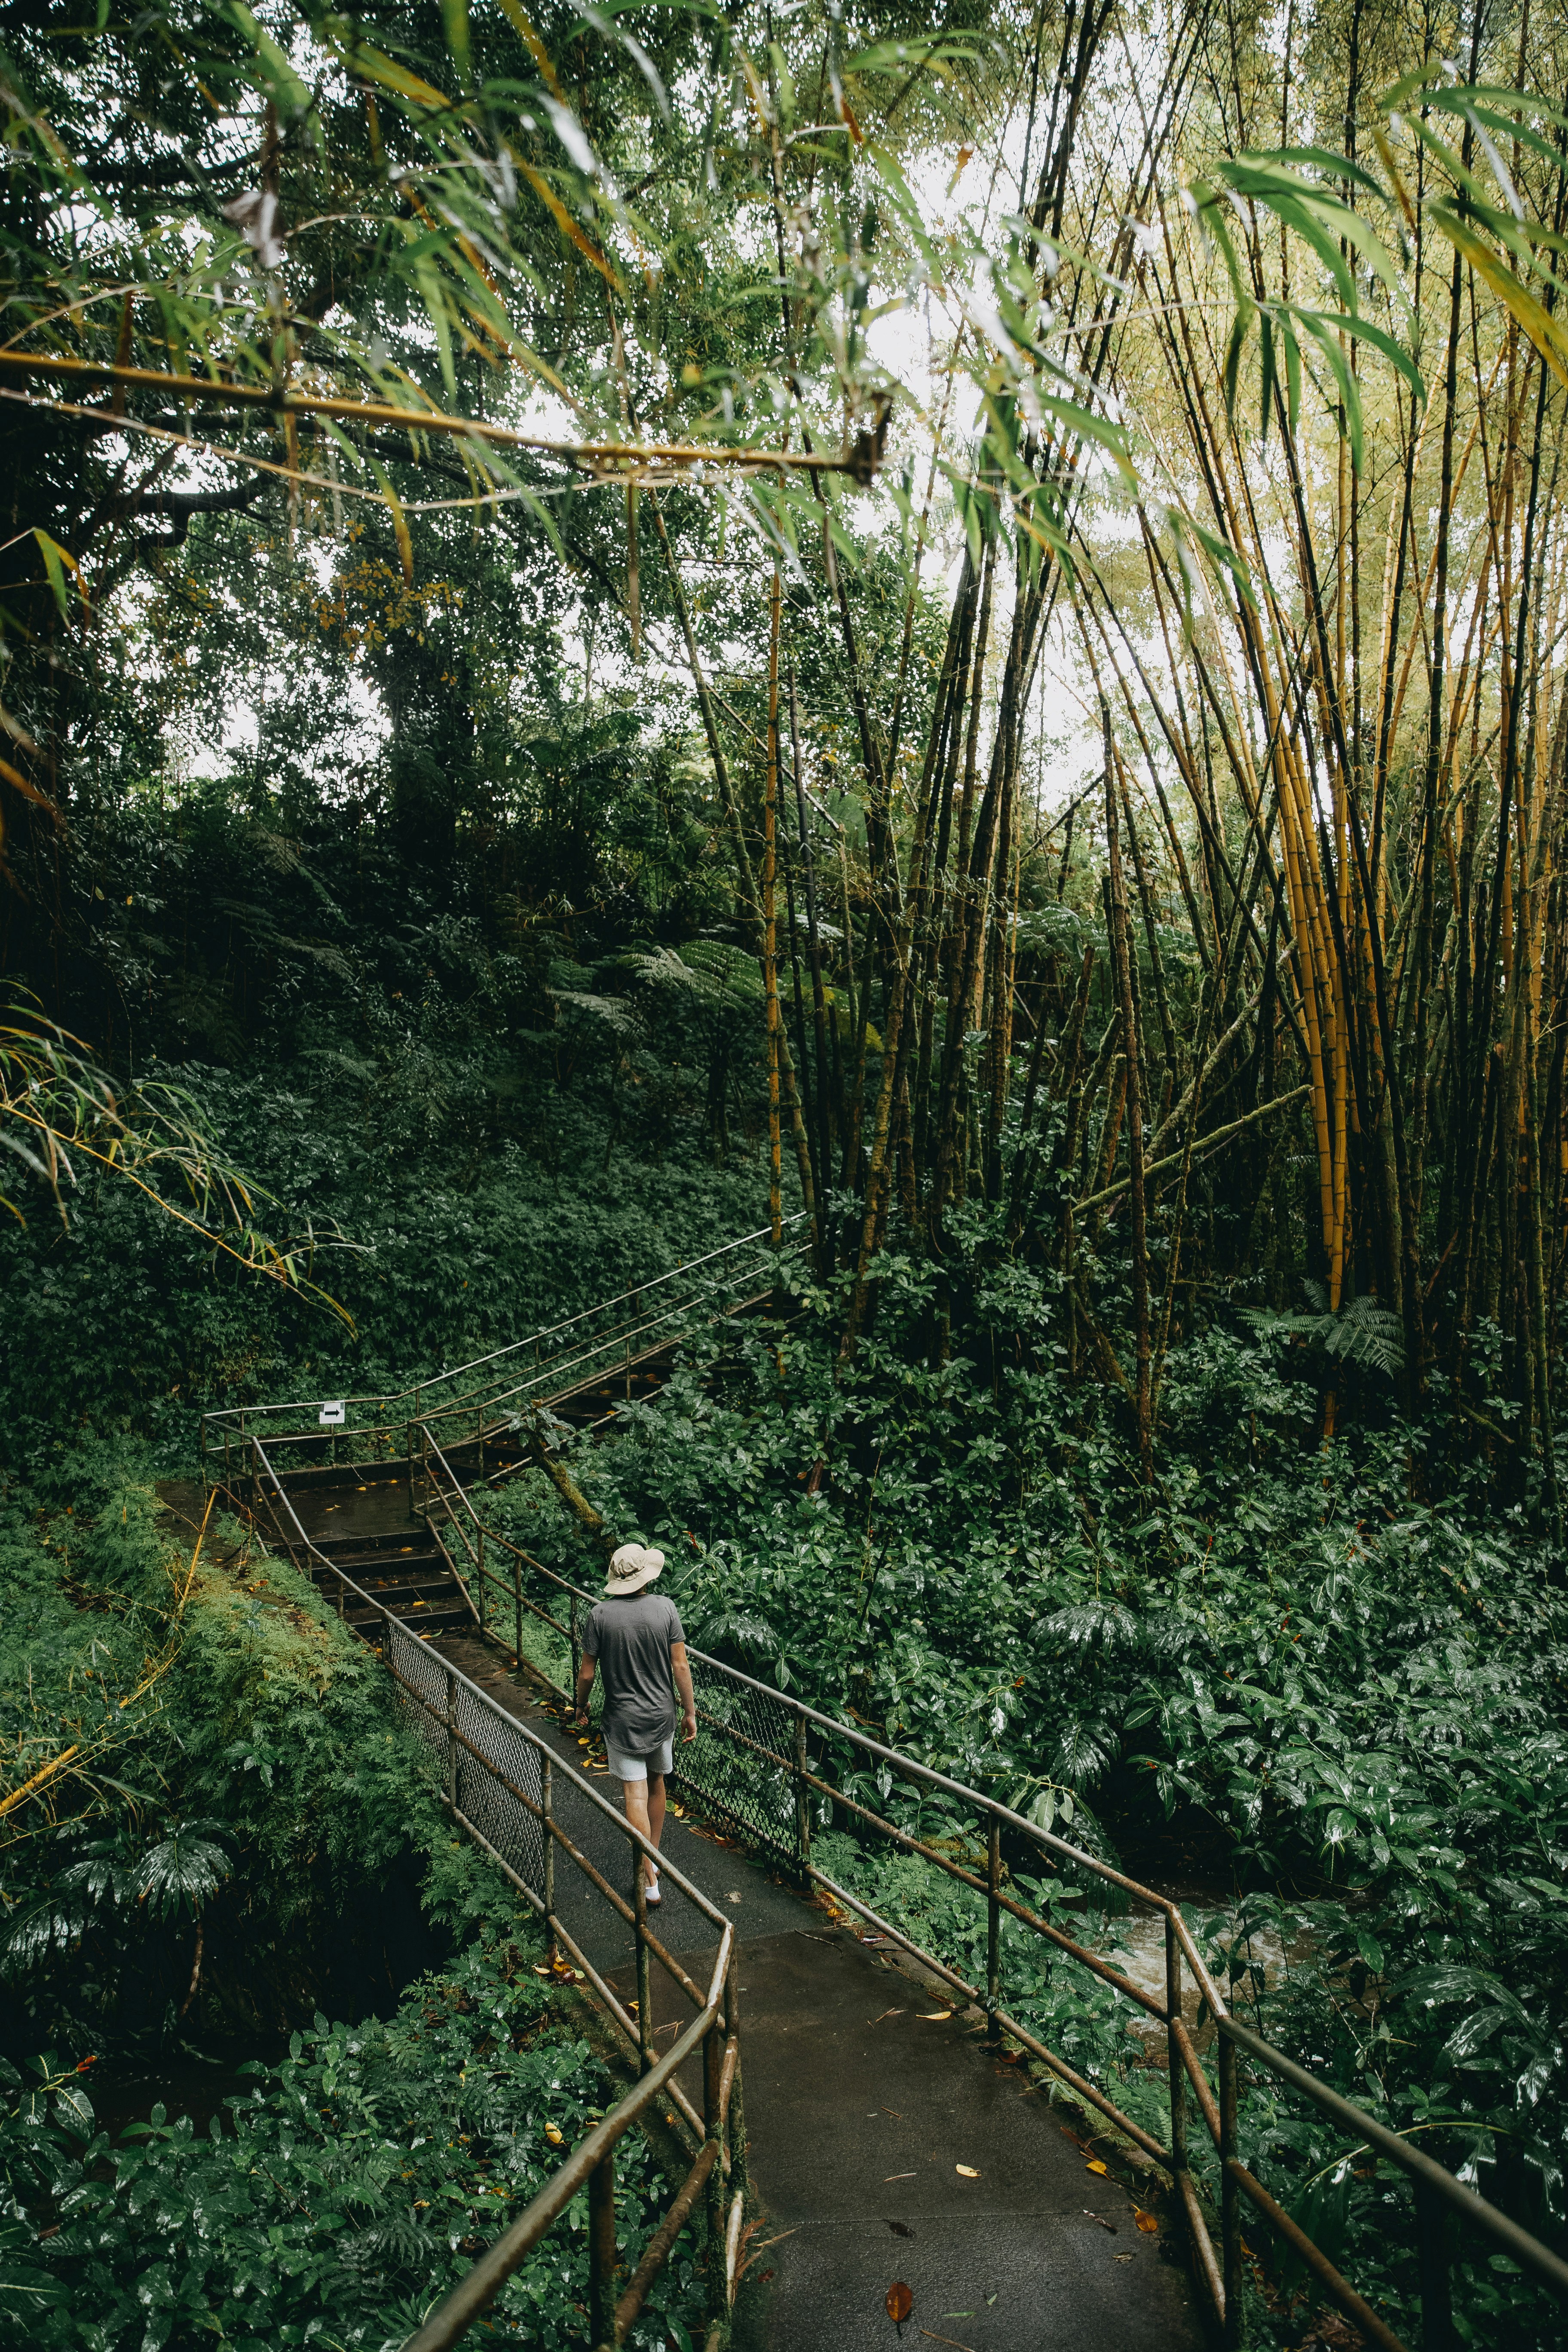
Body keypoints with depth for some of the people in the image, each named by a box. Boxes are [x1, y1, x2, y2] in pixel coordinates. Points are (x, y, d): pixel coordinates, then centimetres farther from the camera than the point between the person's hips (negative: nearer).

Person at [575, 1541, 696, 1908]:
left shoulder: (601, 1615, -13)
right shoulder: (665, 1608, -11)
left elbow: (587, 1673, -7)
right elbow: (680, 1666, -7)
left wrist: (581, 1705, 12)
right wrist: (690, 1712, 4)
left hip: (622, 1719, -2)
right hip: (661, 1715, 2)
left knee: (635, 1795, 0)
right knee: (656, 1782, 22)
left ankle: (650, 1880, 0)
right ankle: (654, 1857, 37)